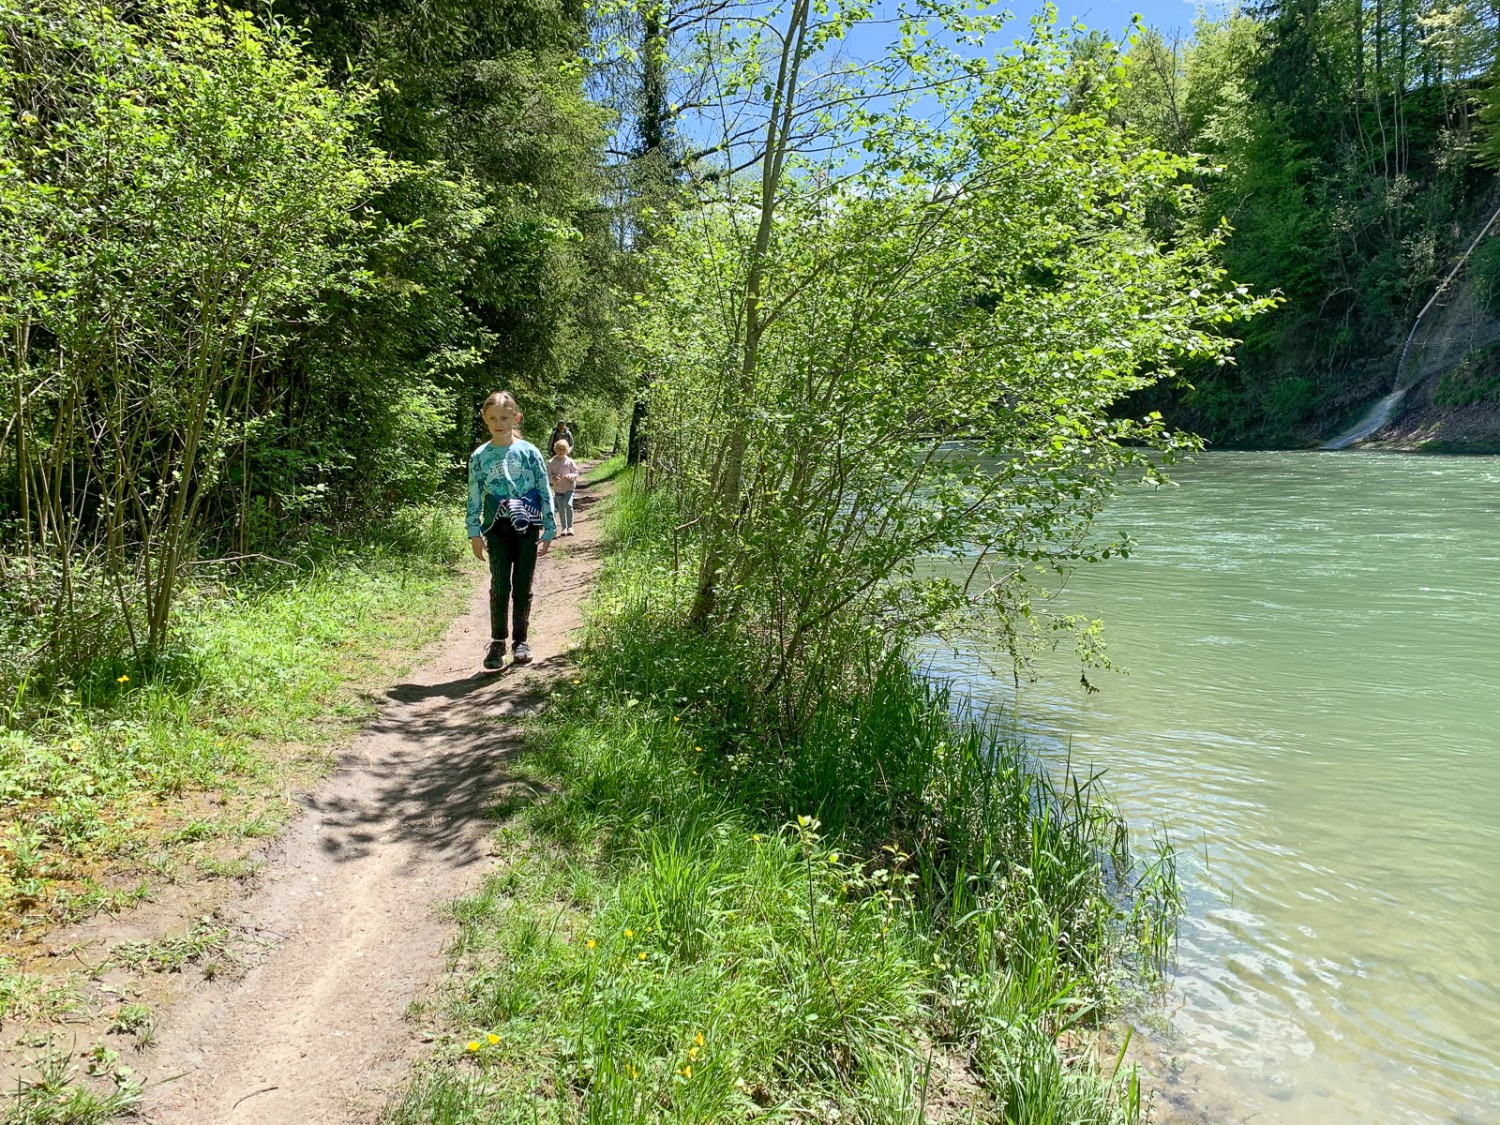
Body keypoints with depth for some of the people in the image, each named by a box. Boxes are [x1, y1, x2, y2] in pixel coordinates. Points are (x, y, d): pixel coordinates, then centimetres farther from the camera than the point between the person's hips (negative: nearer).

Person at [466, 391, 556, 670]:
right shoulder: (479, 457, 3)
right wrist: (474, 533, 1)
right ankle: (497, 642, 10)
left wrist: (549, 529, 1)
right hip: (497, 528, 0)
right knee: (500, 585, -1)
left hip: (527, 526, 0)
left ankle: (520, 640, 17)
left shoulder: (529, 451, 0)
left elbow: (544, 491, 3)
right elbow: (474, 496, 5)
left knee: (523, 586, 5)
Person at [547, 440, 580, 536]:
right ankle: (563, 528, 15)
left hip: (569, 487, -2)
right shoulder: (551, 462, -1)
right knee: (561, 508, 5)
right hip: (558, 488, 2)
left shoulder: (570, 461, -3)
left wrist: (570, 476, -20)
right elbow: (548, 475, -1)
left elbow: (576, 473, 1)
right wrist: (553, 478, -22)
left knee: (569, 506, -15)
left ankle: (570, 527, -6)